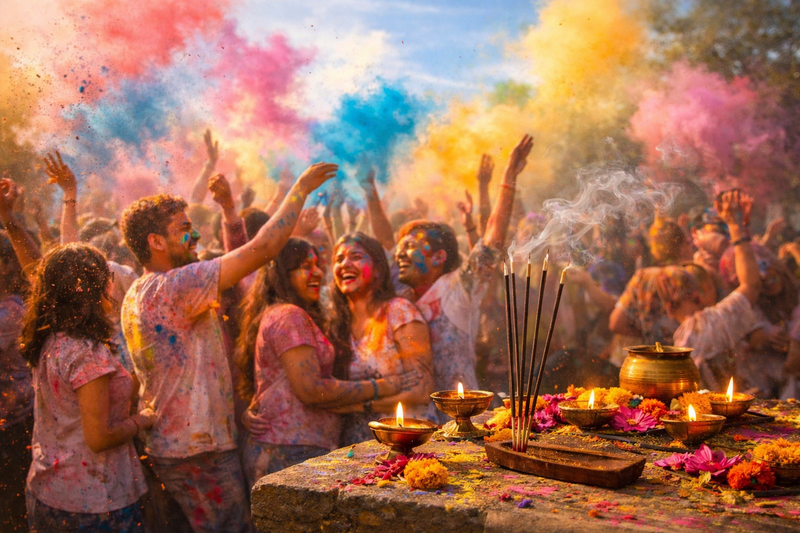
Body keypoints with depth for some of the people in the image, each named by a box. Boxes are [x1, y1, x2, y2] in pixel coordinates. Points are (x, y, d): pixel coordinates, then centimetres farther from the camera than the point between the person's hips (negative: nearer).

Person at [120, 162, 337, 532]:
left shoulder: (135, 296, 10)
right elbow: (261, 249, -22)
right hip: (198, 447, -10)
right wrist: (301, 188, -12)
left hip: (165, 443, 10)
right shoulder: (173, 287, -20)